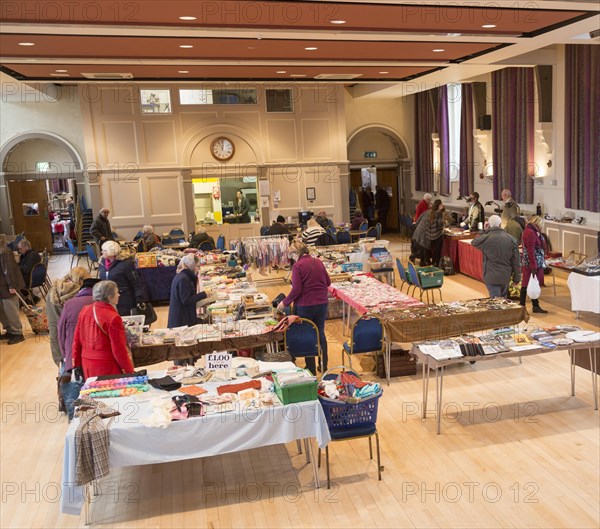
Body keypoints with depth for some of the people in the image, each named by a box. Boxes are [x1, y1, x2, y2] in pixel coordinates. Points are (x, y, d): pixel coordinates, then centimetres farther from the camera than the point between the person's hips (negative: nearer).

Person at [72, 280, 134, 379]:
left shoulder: (84, 311, 3)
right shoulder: (113, 318, -18)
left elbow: (76, 341, 9)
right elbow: (119, 349, -16)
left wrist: (77, 363, 19)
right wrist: (129, 371, -7)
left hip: (87, 365, 7)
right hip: (107, 367, -7)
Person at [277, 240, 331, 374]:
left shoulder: (298, 265, -13)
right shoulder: (318, 262, 4)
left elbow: (296, 290, -18)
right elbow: (328, 282, 11)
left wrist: (284, 303, -7)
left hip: (305, 306, -5)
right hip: (322, 303, 5)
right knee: (320, 333, 18)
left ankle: (311, 369, 17)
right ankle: (324, 366, 27)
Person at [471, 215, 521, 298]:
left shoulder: (486, 239, -14)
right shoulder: (511, 239, -4)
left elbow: (474, 242, 9)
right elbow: (516, 261, 1)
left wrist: (484, 231, 8)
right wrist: (517, 278, 10)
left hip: (491, 277, -3)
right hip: (506, 277, 3)